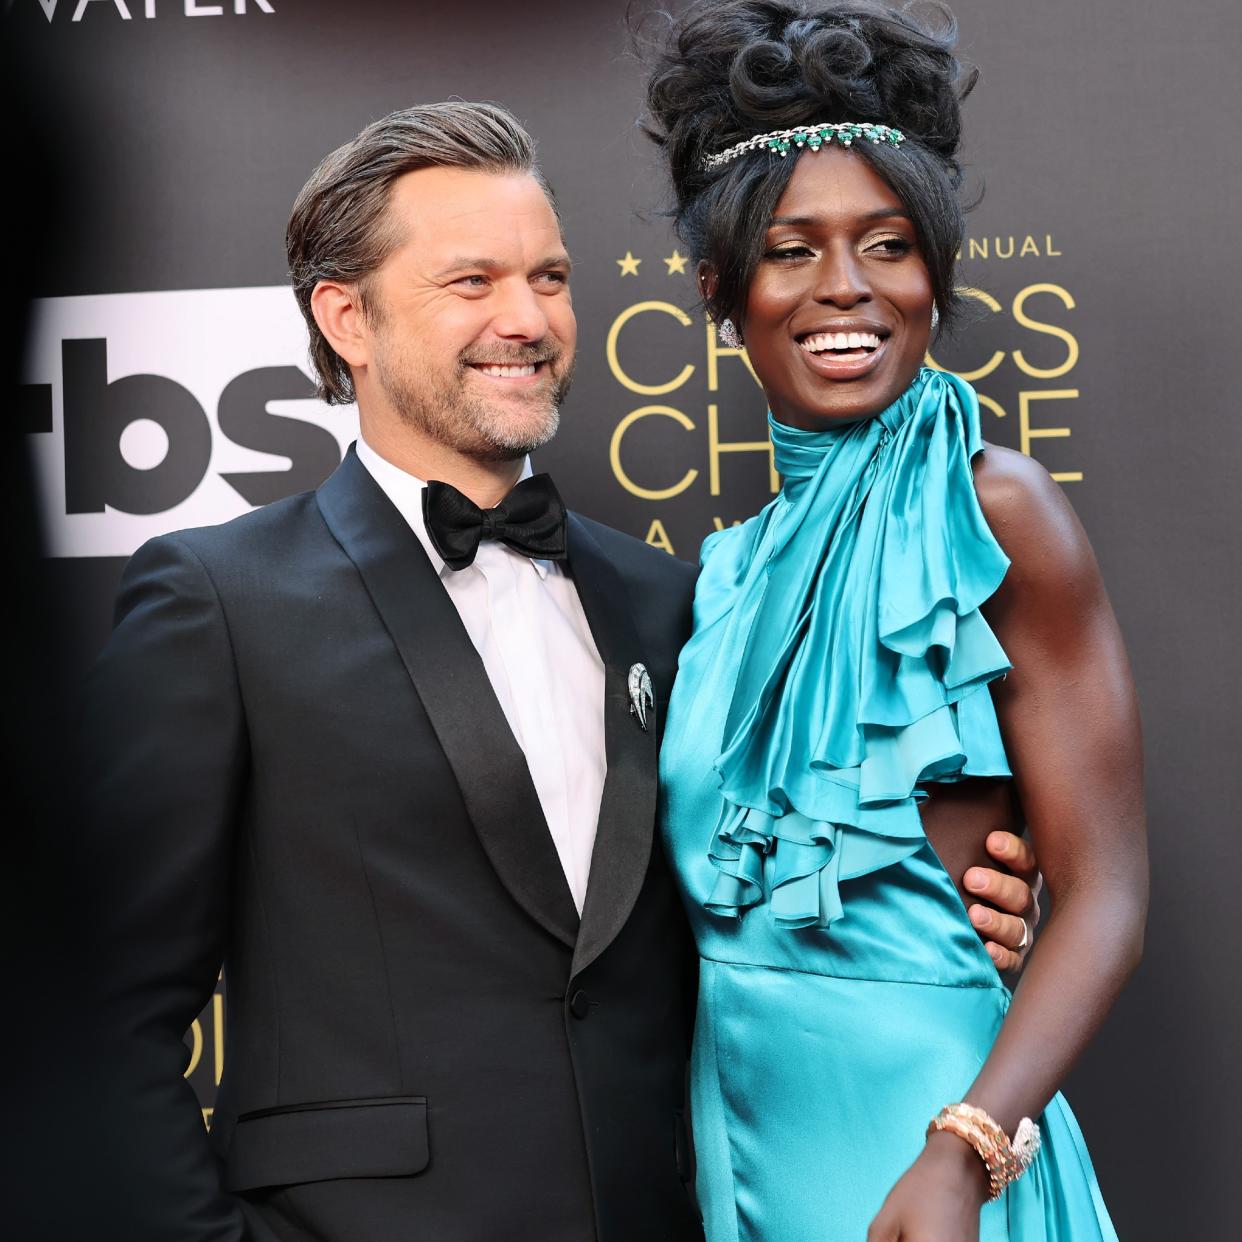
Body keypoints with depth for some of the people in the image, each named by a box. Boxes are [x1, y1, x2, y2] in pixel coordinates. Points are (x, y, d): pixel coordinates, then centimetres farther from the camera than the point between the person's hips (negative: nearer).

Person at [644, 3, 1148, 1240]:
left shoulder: (992, 509, -9)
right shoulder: (738, 564, 7)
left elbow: (1104, 896, -13)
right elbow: (716, 881, 12)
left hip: (914, 1104, -5)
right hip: (736, 1120, 5)